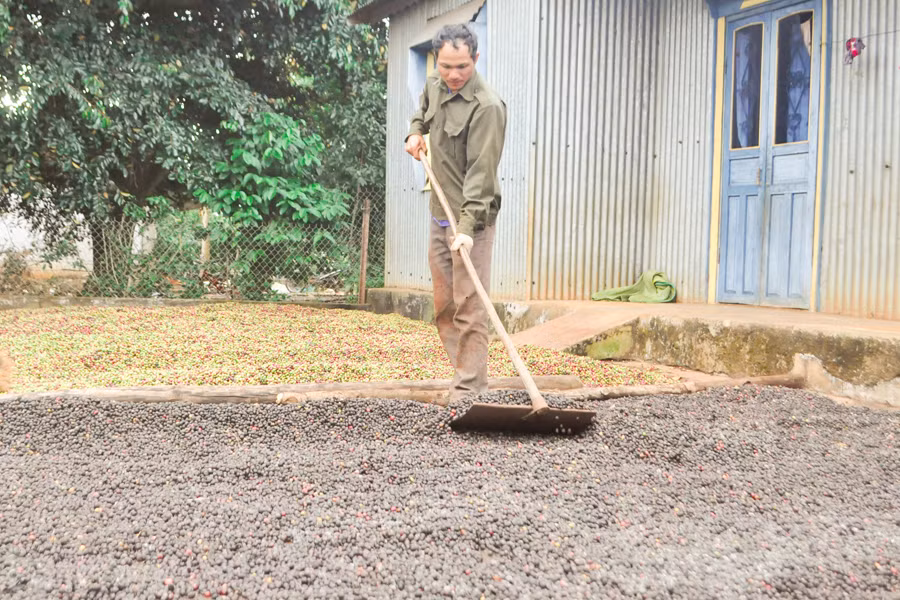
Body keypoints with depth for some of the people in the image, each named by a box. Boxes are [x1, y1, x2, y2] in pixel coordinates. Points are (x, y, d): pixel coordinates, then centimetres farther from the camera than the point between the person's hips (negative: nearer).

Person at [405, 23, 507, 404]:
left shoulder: (487, 107, -17)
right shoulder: (434, 87, 9)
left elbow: (481, 173, -23)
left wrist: (468, 226, -30)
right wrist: (415, 132, 14)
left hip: (471, 219, -8)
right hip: (440, 216, 9)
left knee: (469, 307, -9)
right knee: (443, 306, 12)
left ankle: (470, 390, -4)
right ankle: (464, 374, 22)